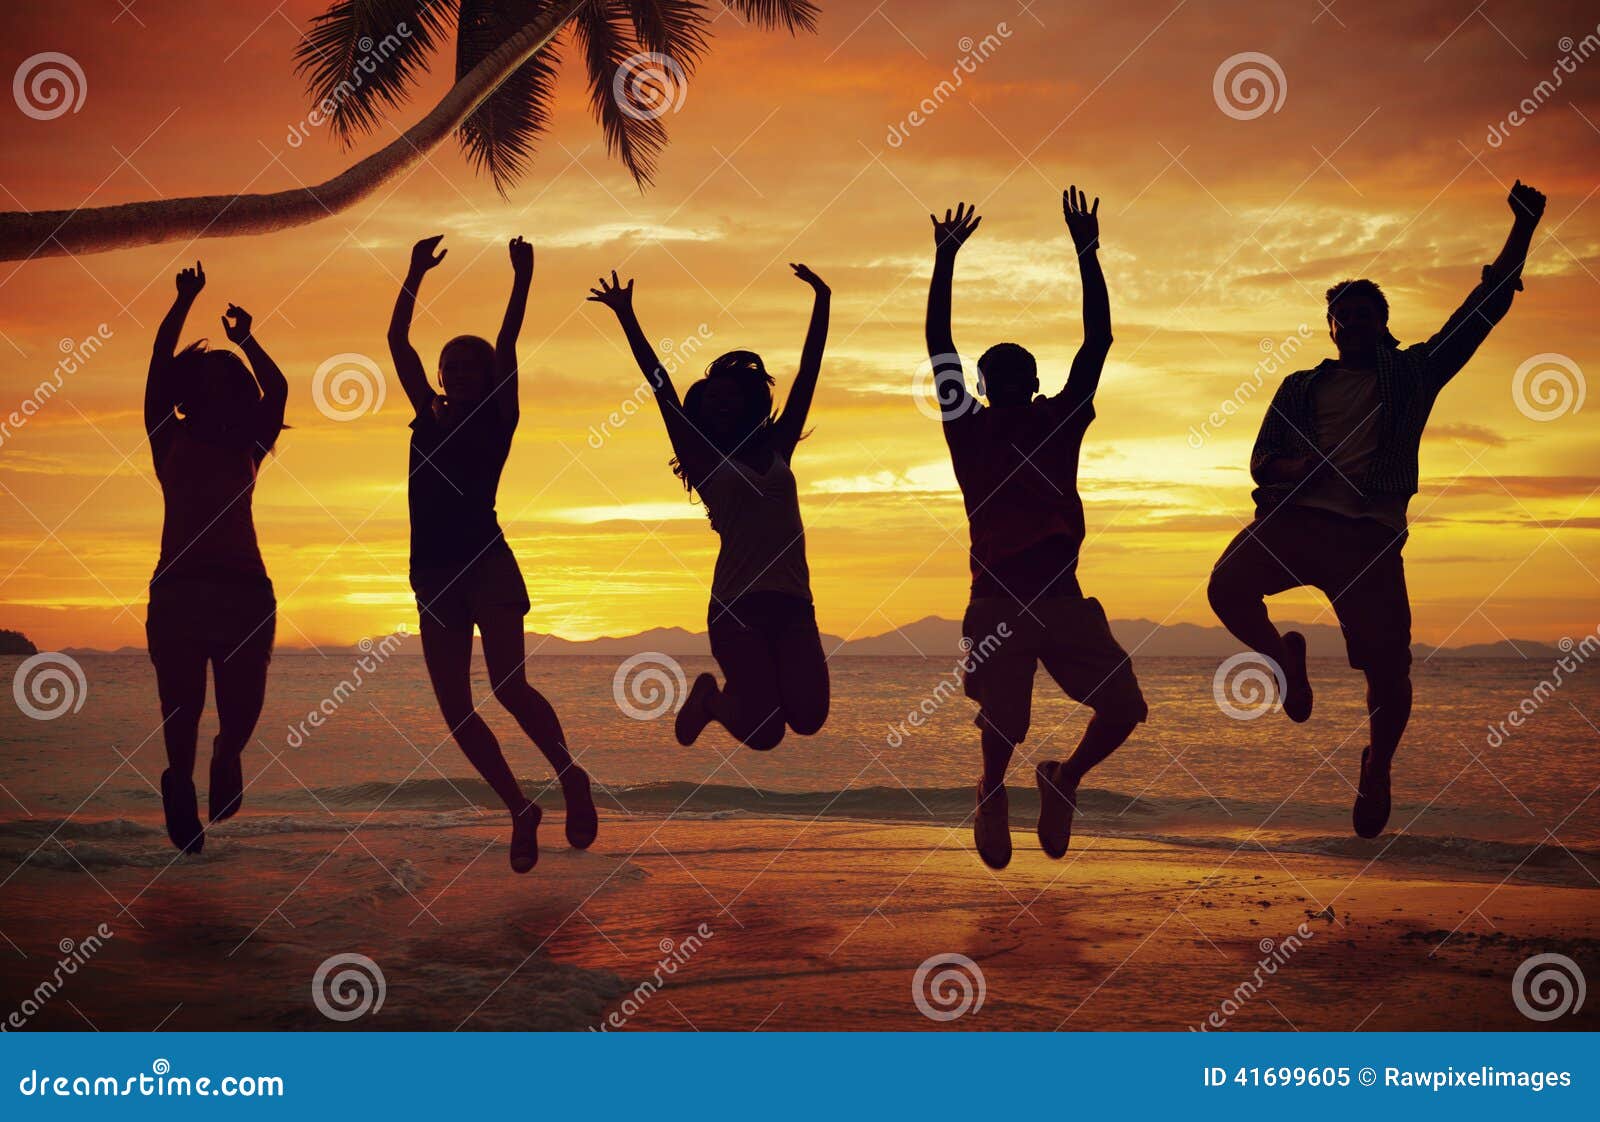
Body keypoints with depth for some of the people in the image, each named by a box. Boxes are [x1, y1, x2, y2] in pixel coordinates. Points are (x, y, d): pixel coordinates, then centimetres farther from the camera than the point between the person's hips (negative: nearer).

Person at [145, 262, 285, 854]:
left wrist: (245, 340, 22)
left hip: (244, 587, 2)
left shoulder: (245, 448, 20)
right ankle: (181, 779, 13)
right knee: (182, 702, -8)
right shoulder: (170, 440, 15)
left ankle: (226, 756, 25)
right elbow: (159, 366, 10)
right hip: (179, 584, -2)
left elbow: (276, 390, 13)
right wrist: (185, 302, 13)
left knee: (243, 707, -3)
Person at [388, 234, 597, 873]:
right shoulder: (429, 418, 17)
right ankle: (520, 809, 9)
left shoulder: (494, 419, 6)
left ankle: (571, 780, -1)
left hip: (487, 565, -5)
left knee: (509, 687, -19)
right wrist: (416, 276, 16)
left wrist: (522, 278, -5)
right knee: (454, 707, -1)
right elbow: (398, 342, 17)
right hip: (434, 577, 5)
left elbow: (506, 345, -3)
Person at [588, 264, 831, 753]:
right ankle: (713, 698, 21)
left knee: (808, 717, -14)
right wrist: (627, 318, 3)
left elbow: (808, 372, 21)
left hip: (793, 606, 4)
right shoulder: (705, 461, 10)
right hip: (736, 607, -4)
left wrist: (821, 301, 21)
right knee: (764, 732, -14)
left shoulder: (775, 451, 19)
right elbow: (661, 385, 6)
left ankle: (734, 695, 19)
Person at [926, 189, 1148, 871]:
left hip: (1063, 598, 2)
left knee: (1124, 709, 0)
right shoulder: (969, 430, 3)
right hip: (997, 603, -2)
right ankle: (992, 795, 16)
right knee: (1003, 723, -7)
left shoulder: (1059, 423, 9)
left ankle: (1064, 778, 19)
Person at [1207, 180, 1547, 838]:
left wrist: (1524, 228, 11)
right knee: (1227, 588, -29)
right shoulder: (1302, 387, 22)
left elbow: (1489, 303, 16)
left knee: (1388, 669, -9)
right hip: (1294, 518, 1)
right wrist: (1297, 468, -8)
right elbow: (1261, 459, 15)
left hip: (1370, 534, -1)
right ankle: (1282, 655, 3)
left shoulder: (1414, 373, 18)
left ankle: (1378, 767, 21)